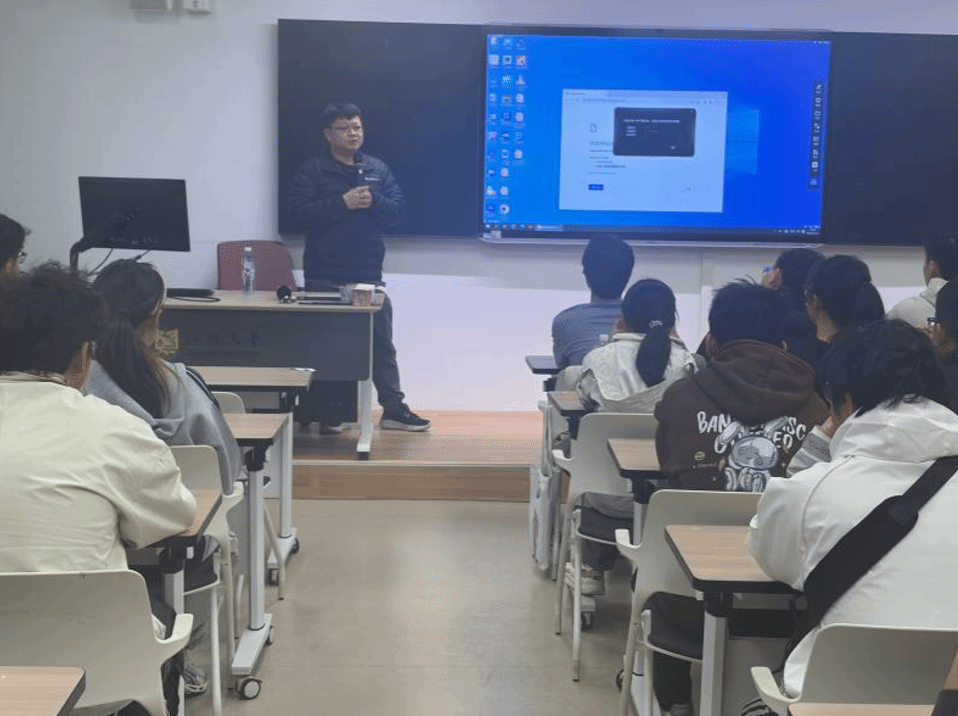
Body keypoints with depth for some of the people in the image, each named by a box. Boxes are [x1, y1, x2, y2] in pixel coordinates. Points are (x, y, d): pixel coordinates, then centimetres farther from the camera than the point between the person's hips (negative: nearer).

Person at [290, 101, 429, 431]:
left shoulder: (379, 169, 10)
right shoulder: (312, 171, -2)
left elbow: (397, 209, 4)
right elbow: (302, 213, -13)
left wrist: (373, 202, -16)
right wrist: (343, 203, -21)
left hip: (368, 274, 4)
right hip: (325, 276, -4)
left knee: (381, 342, 6)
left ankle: (394, 409, 12)